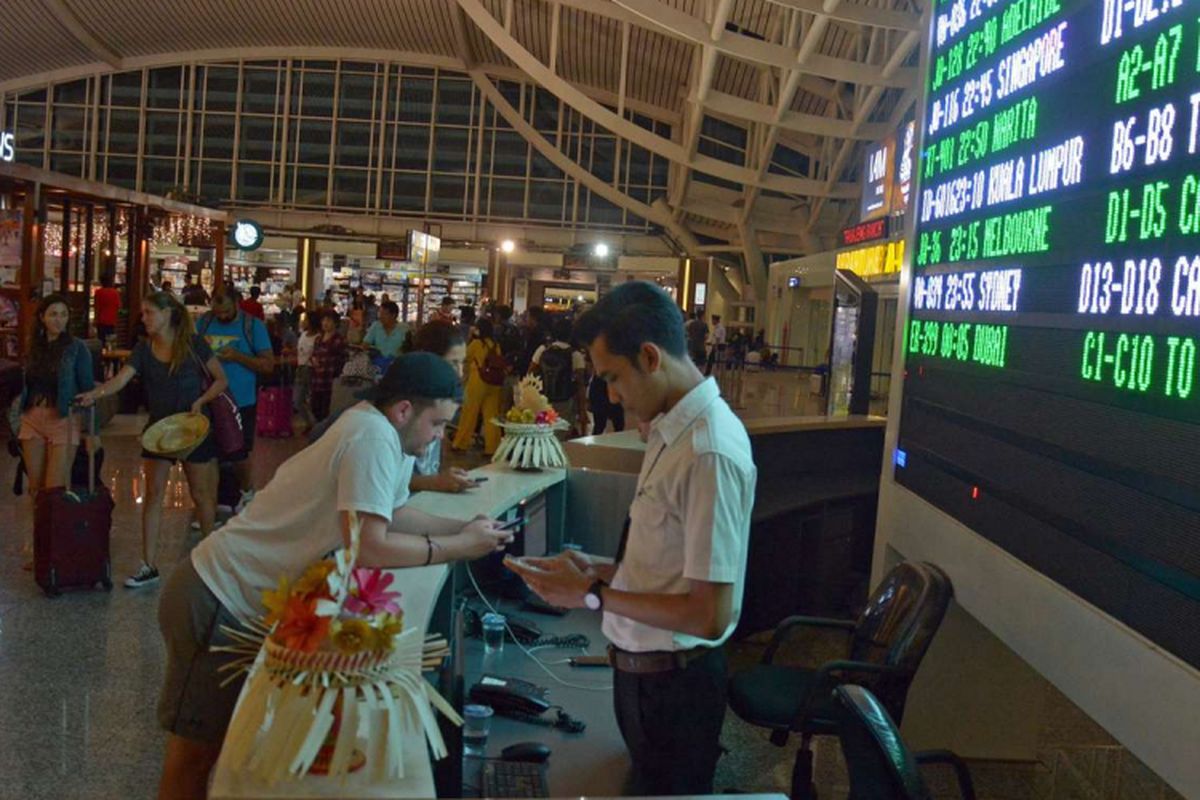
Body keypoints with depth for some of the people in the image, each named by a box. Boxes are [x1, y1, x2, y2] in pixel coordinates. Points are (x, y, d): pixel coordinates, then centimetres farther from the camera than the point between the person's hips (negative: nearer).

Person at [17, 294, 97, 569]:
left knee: (56, 489, -6)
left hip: (62, 421, -5)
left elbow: (88, 389, -6)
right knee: (36, 487, 9)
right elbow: (27, 387, 14)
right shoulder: (34, 347, 8)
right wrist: (20, 419, 14)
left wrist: (92, 430, -10)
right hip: (32, 420, 5)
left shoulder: (76, 348, -5)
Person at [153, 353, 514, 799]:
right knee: (197, 750, 2)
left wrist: (466, 528, 2)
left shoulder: (384, 433, 5)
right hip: (217, 601, -9)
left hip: (245, 596, 9)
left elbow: (392, 514, 14)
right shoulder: (374, 439, -24)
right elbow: (369, 547, -31)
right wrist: (460, 547, -20)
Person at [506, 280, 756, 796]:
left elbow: (710, 615, -26)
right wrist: (600, 568, 2)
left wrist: (593, 595, -19)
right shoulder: (673, 428, 2)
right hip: (645, 669, 8)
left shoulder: (709, 453, -27)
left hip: (672, 681, -8)